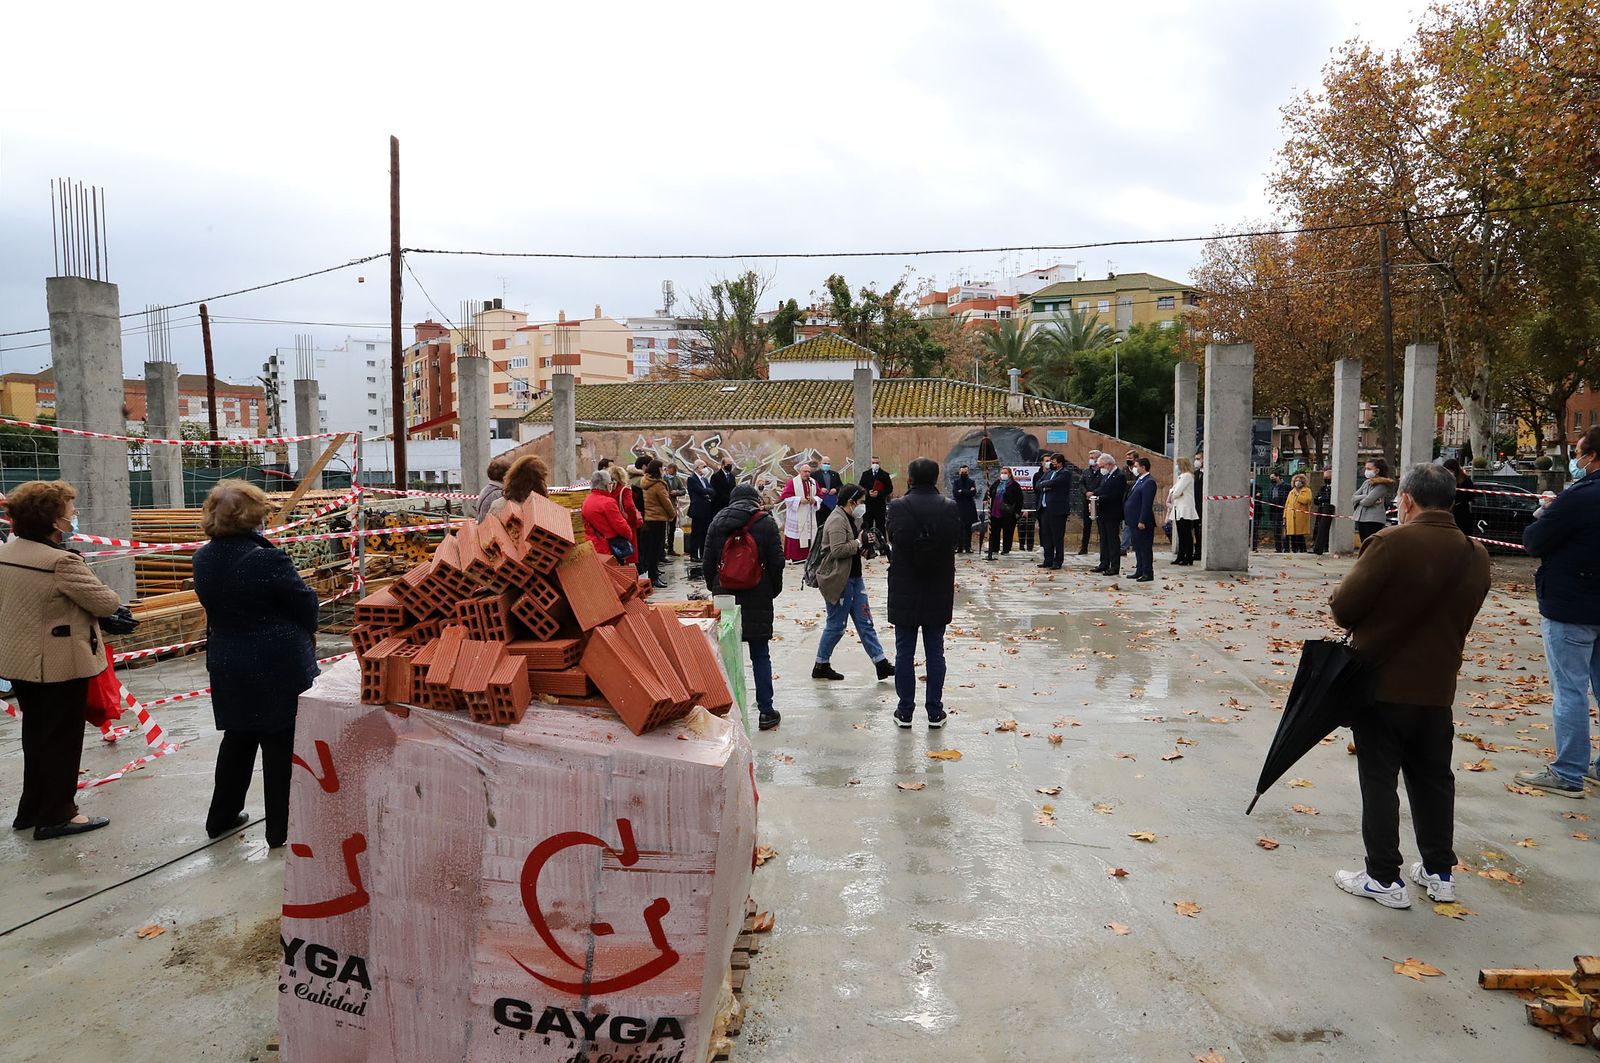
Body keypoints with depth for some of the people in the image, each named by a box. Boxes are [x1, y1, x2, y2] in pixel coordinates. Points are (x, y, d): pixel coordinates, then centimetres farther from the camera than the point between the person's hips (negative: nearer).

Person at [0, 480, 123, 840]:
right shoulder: (61, 561, -24)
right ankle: (57, 815, 13)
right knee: (62, 739, 5)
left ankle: (32, 809, 31)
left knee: (35, 735, 20)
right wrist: (111, 599, 3)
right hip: (59, 664, -8)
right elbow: (106, 603, -19)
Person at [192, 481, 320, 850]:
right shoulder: (265, 559, -23)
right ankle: (281, 829, 14)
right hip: (278, 666, -7)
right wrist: (309, 631, 9)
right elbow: (305, 601, -12)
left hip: (226, 664, 7)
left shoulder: (203, 559, -1)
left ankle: (222, 816, 34)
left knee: (238, 737, 23)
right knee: (282, 743, 5)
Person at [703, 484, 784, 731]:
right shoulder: (765, 522, -2)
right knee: (760, 656, 5)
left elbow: (708, 561, 7)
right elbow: (777, 561, -4)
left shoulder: (717, 521, 6)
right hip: (757, 599, -2)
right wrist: (774, 589, 9)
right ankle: (766, 711, 7)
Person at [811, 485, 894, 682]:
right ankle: (821, 666, 15)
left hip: (854, 578, 10)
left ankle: (881, 663, 12)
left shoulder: (851, 518, 14)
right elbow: (838, 550, -28)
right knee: (836, 625, 1)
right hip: (838, 581, -10)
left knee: (865, 622, 9)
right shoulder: (836, 521, -18)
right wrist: (859, 542, -18)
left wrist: (864, 540, 6)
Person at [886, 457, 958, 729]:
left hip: (905, 592, -1)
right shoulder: (949, 507, -8)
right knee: (935, 653, 10)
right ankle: (935, 713, 16)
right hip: (939, 593, 1)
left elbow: (892, 537, -1)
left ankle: (905, 711, 14)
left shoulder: (898, 507, -12)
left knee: (904, 653, 9)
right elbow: (954, 541, 1)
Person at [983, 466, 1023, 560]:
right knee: (994, 532, 7)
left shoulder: (1014, 485, -4)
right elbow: (989, 491, 22)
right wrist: (986, 499, 4)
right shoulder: (996, 483, 10)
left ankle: (1006, 549, 12)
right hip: (995, 512, 5)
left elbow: (1020, 499, -4)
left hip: (1008, 514, -5)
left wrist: (1017, 511, -7)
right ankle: (993, 549, 15)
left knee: (1007, 532, 2)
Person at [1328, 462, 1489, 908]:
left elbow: (1344, 607, -18)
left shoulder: (1391, 543, -19)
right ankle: (1439, 871, 29)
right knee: (1432, 777, 19)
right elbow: (1460, 618, 11)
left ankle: (1384, 878, 11)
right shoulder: (1475, 556, 1)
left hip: (1382, 682, -6)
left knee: (1379, 780, 4)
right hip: (1437, 685, 6)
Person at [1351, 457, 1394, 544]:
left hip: (1374, 520, -7)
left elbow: (1367, 501, -19)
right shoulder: (1366, 483, 13)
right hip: (1361, 518, 8)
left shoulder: (1381, 485, -9)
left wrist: (1359, 500, 0)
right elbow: (1353, 498, 6)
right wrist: (1364, 497, -11)